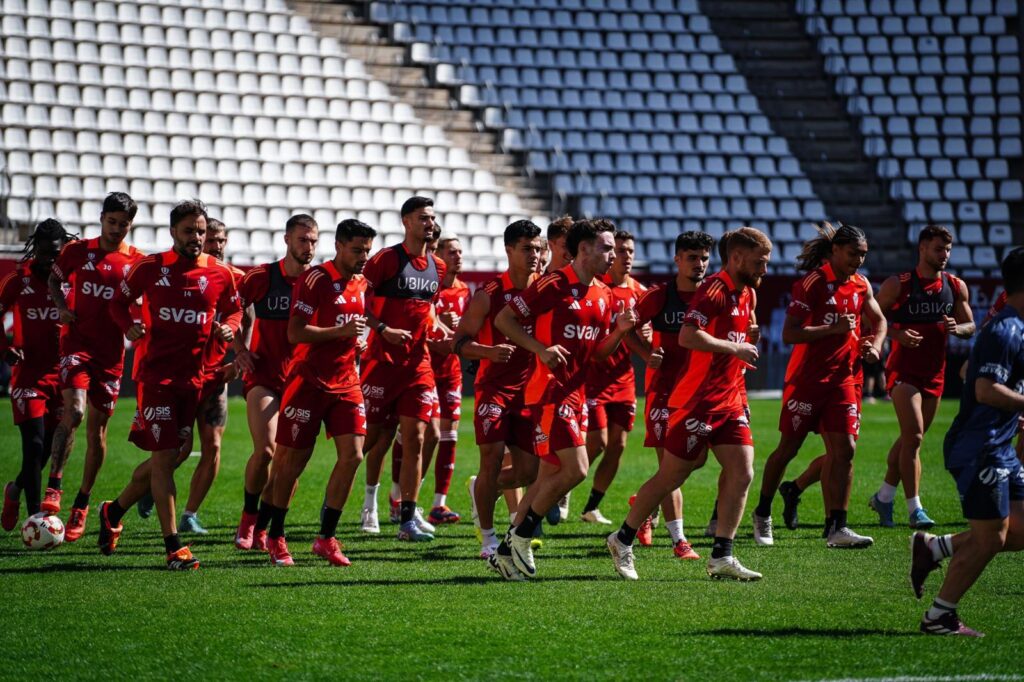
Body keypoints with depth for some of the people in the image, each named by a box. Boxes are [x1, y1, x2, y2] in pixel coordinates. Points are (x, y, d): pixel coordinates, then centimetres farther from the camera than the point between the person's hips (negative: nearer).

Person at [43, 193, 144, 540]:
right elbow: (54, 279, 18)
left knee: (97, 429, 6)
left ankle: (81, 505, 18)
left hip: (110, 351, 1)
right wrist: (62, 306, -1)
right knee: (74, 410, -24)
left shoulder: (137, 262, 2)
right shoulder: (79, 251, 3)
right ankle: (53, 488, -20)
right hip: (77, 340, -1)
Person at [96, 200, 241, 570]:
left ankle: (113, 512, 35)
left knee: (166, 458, 12)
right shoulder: (150, 268, -2)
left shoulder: (220, 274, 5)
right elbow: (120, 300, 10)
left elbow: (233, 310, 18)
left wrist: (229, 328, -5)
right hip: (155, 373, -4)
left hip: (193, 376, 4)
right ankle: (174, 547, -9)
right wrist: (129, 326, -10)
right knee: (165, 457, -10)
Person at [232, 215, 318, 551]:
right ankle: (248, 517, 5)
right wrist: (240, 349, -2)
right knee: (265, 450, -18)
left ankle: (261, 528, 16)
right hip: (263, 375, -2)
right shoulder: (262, 277, -2)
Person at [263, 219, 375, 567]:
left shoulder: (361, 284, 11)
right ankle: (275, 537, 16)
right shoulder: (315, 279, -11)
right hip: (309, 382, -6)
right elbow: (295, 332, -17)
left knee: (352, 454, -7)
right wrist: (340, 331, -25)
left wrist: (356, 342, 13)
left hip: (346, 382, 6)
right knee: (294, 459, 0)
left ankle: (327, 538, 2)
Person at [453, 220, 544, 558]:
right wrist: (489, 351, -24)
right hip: (494, 387, -4)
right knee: (492, 458, -11)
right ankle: (488, 536, 5)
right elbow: (460, 342, -5)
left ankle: (481, 489, 33)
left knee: (528, 472, 2)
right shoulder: (488, 294, -6)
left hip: (529, 389, 4)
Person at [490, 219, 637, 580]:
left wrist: (620, 330, -1)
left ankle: (507, 551, 15)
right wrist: (541, 349, -18)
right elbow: (503, 320, -7)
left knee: (549, 476, 9)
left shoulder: (604, 295, 13)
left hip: (576, 393, 9)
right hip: (549, 391, -9)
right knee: (576, 469, -16)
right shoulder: (552, 285, -10)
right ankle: (521, 536, -1)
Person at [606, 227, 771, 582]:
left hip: (729, 400, 8)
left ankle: (721, 558, 0)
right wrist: (735, 348, -21)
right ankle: (623, 540, 17)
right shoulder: (714, 290, -16)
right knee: (671, 476, 0)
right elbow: (687, 337, -29)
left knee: (742, 472, -3)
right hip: (697, 402, -8)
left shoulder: (747, 294, 12)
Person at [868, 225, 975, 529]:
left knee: (910, 438, 13)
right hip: (903, 370, -5)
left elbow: (971, 327, 12)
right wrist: (897, 333, -20)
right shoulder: (898, 284, -7)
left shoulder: (956, 286, 6)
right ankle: (914, 508, -12)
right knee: (913, 437, -15)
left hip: (934, 372, 5)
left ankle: (884, 496, 28)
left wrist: (957, 328, -11)